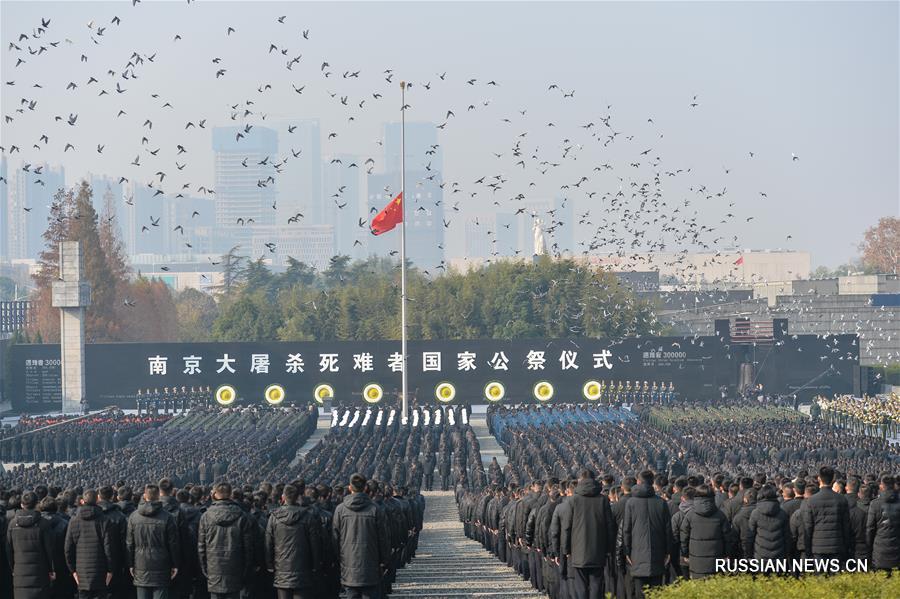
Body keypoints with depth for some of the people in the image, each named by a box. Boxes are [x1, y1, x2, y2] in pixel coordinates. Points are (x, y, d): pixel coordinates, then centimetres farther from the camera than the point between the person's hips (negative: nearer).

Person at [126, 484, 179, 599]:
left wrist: (131, 564, 11)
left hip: (141, 567, 2)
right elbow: (173, 543, -3)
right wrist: (175, 565, 6)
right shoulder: (167, 517, -6)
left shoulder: (133, 517, 0)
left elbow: (129, 543, 4)